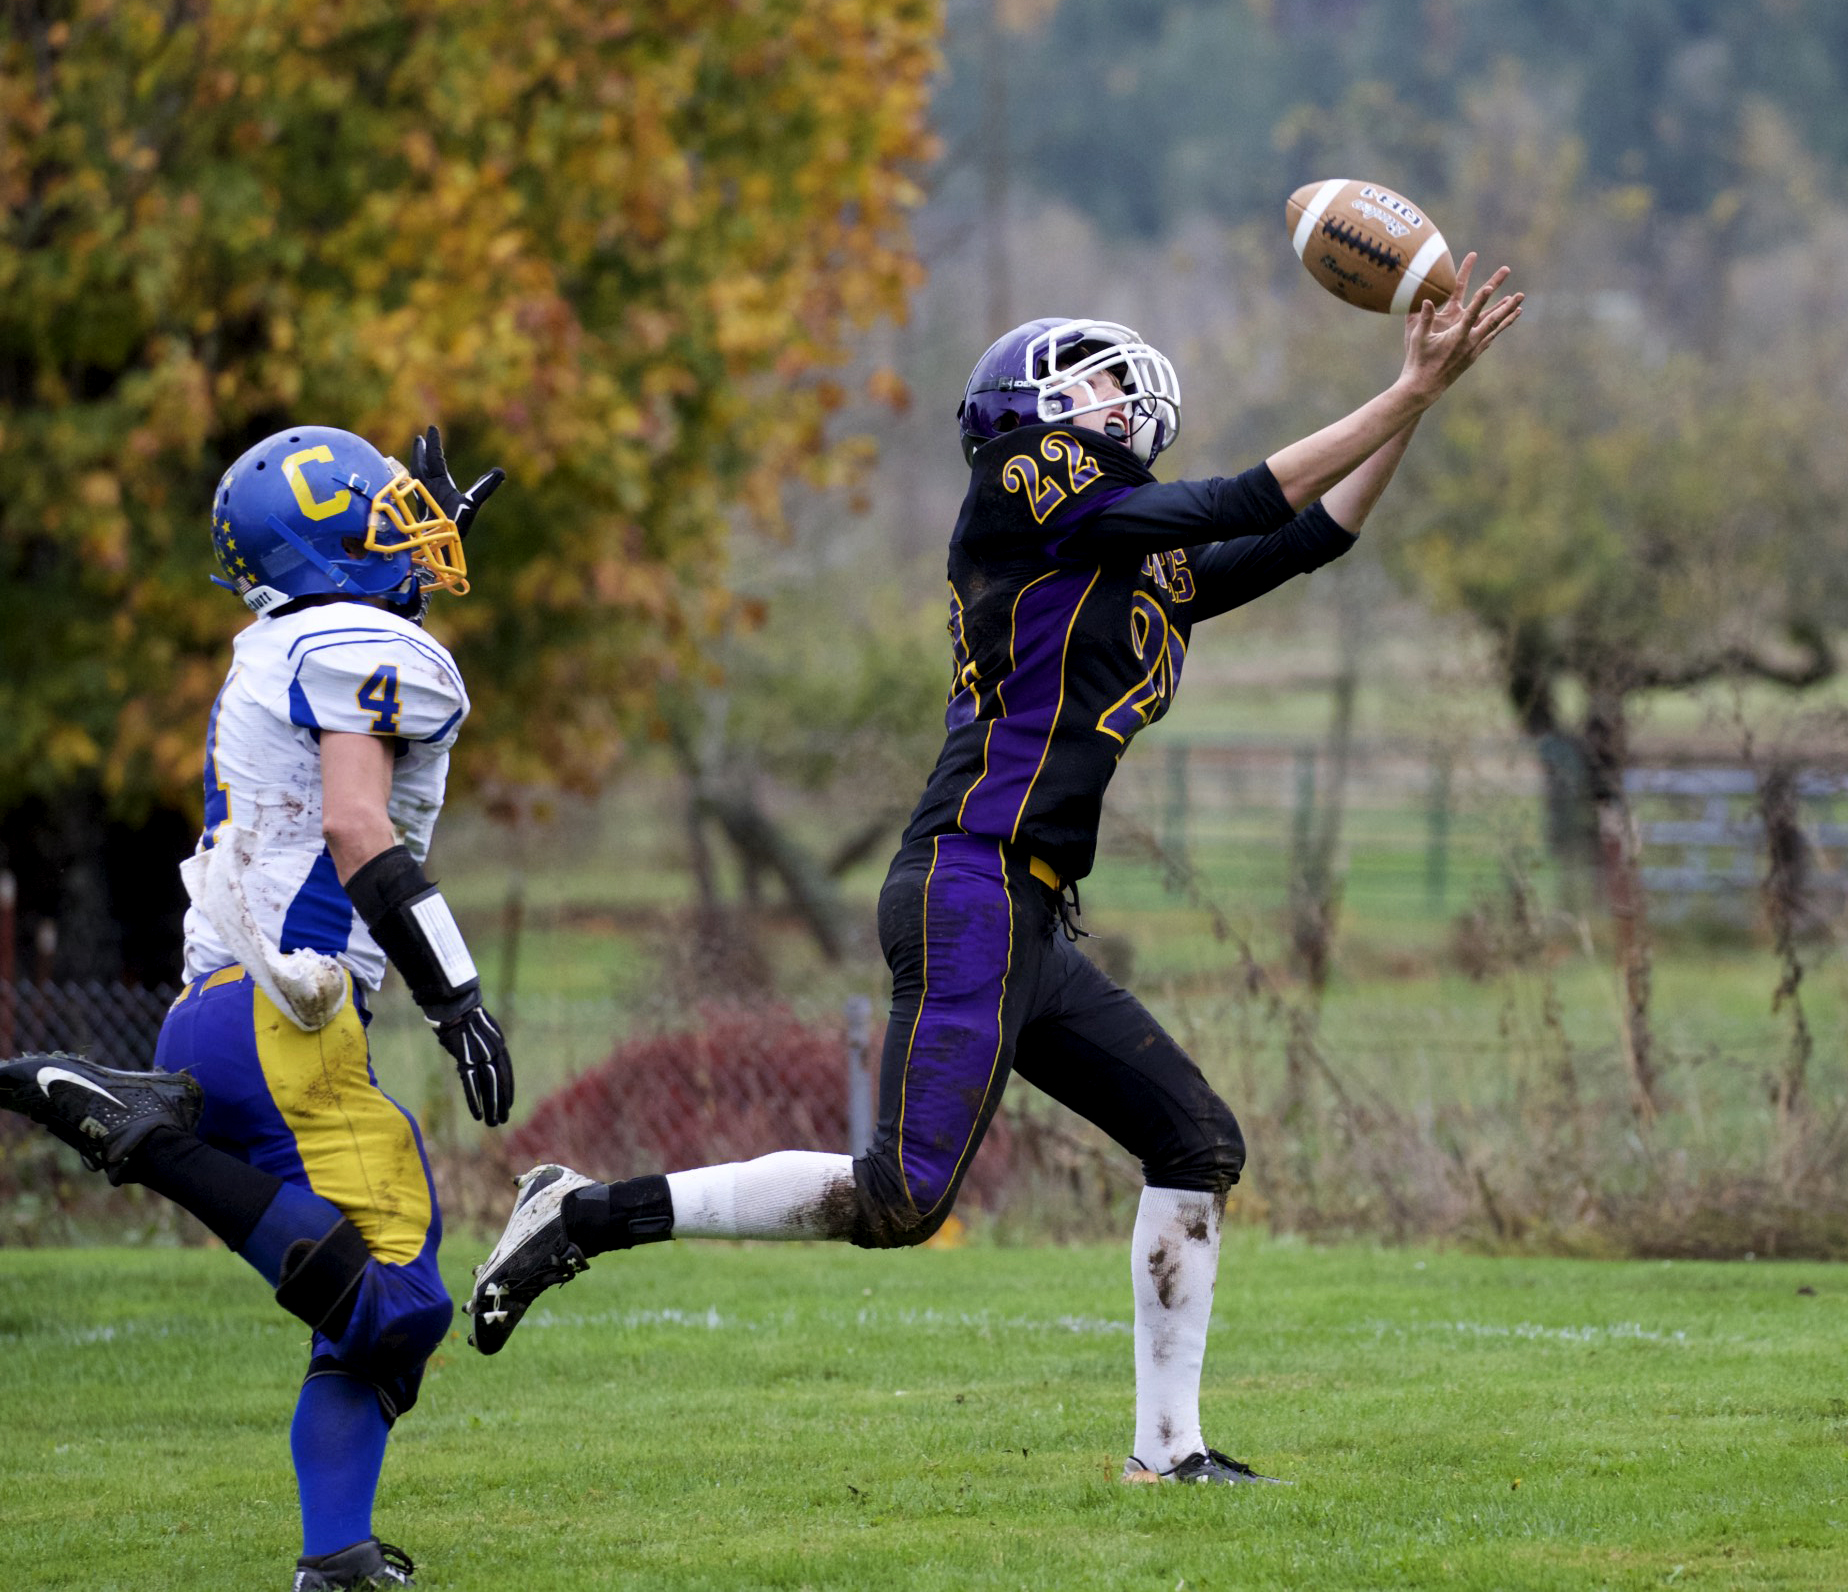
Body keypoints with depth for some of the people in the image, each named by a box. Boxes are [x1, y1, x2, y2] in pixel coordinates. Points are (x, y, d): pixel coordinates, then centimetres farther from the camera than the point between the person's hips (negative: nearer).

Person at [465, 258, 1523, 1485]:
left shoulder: (1154, 569, 21)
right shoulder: (1027, 488, -3)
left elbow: (1312, 535, 26)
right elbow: (1255, 503, -6)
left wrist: (1419, 394, 20)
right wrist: (1407, 396, 1)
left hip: (1036, 925, 10)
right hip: (973, 891, -10)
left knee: (1196, 1143, 10)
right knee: (899, 1199, -16)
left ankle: (1170, 1445, 15)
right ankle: (589, 1215, -9)